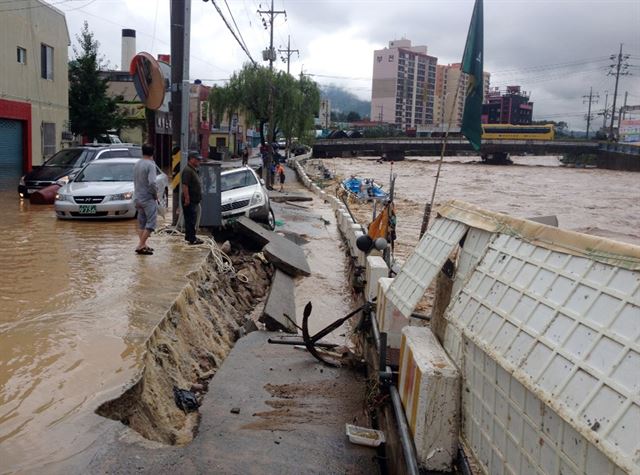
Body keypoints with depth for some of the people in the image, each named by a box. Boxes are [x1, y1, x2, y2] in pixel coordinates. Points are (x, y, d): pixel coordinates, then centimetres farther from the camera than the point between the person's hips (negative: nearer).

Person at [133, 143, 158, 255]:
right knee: (150, 223, -4)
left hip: (138, 198, 8)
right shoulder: (150, 165, -15)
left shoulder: (136, 164, 9)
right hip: (148, 198, -8)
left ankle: (143, 245, 16)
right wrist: (155, 194, -9)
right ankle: (140, 246, -9)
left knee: (141, 223, 14)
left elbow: (135, 181, 15)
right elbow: (152, 182, -25)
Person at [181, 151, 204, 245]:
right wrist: (187, 198, -26)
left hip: (194, 200, 10)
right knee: (190, 220, -7)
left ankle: (189, 236, 24)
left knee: (191, 220, 16)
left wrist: (198, 199, 24)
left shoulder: (193, 170, 18)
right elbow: (185, 185, -23)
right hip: (190, 201, -10)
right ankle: (192, 239, -5)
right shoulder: (187, 171, -15)